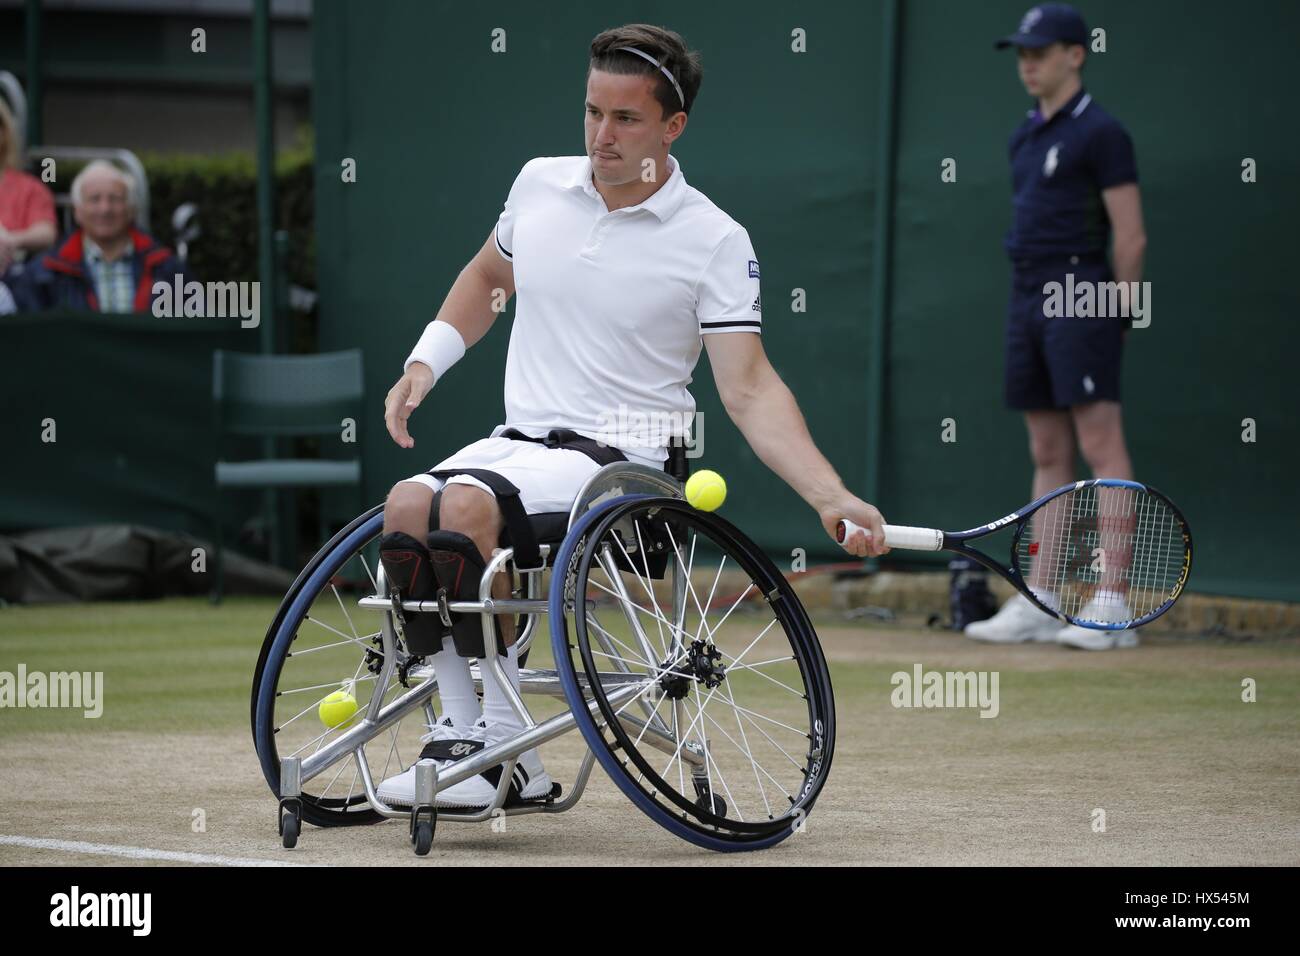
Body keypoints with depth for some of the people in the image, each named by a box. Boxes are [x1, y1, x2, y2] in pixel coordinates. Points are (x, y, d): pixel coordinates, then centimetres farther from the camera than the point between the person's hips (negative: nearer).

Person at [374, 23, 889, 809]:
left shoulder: (714, 241, -6)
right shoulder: (540, 184, 8)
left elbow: (750, 390, -11)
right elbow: (487, 277, 30)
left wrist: (832, 496, -24)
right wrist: (426, 363, 16)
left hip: (623, 457, -5)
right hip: (518, 440, 5)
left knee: (468, 504, -32)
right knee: (407, 505, -25)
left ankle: (504, 745, -24)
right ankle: (462, 731, -20)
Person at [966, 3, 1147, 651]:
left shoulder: (1100, 133, -7)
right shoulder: (1027, 137, 18)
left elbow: (1131, 237, -10)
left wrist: (1116, 310, -8)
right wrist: (1031, 301, 16)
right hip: (1028, 304, 9)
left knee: (1102, 448, -10)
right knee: (1048, 456, 9)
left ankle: (1112, 605, -13)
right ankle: (1039, 603, 10)